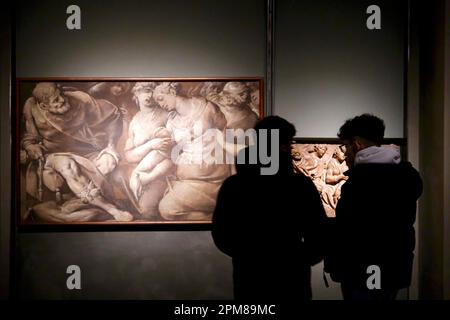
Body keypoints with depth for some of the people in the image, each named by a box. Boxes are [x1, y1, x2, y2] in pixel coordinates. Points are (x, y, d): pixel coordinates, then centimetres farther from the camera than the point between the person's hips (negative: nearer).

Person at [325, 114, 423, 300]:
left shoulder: (359, 180, -18)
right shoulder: (407, 173, 8)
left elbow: (345, 230, -19)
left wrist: (333, 266, -4)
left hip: (363, 275, -8)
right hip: (396, 271, 8)